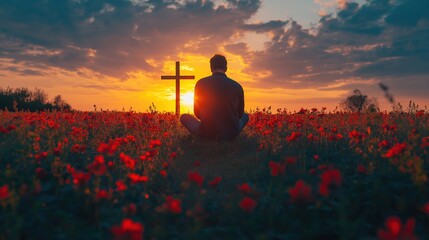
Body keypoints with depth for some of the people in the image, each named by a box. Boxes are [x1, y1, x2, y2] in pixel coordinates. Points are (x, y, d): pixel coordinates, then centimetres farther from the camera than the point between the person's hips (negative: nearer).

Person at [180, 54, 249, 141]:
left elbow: (197, 112, 6)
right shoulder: (237, 86, -2)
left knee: (184, 117, 24)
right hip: (231, 135, 2)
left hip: (207, 134, -1)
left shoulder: (201, 83, -6)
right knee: (245, 116, 32)